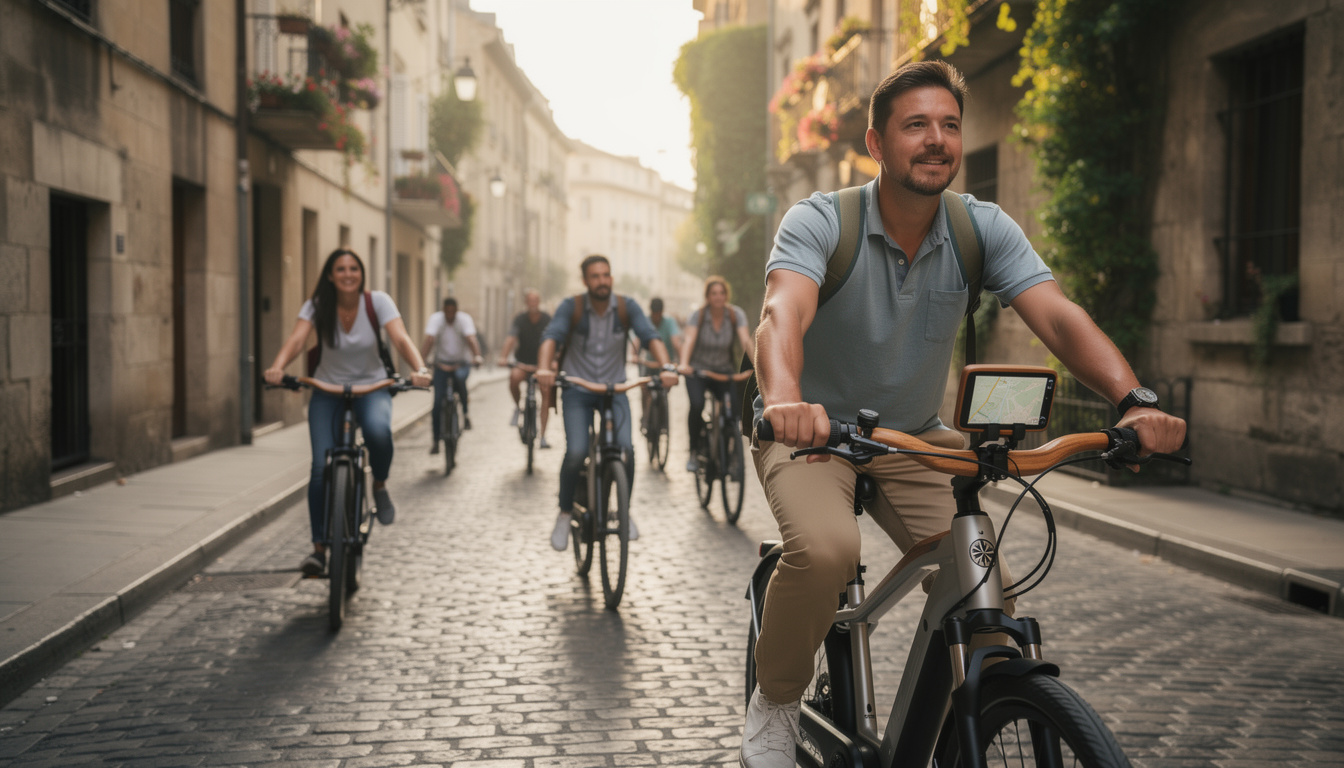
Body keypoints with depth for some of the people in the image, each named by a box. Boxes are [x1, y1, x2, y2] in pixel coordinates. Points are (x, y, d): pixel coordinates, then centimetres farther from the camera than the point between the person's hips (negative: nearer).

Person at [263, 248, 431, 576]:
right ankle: (319, 547, -2)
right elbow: (297, 339, -25)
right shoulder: (317, 306, -10)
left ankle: (380, 485, -3)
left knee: (378, 431, -35)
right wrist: (277, 367, -46)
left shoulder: (378, 302, -11)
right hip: (327, 390, 1)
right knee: (321, 466, -13)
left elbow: (401, 338, -24)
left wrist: (419, 369, -44)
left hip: (372, 387, -1)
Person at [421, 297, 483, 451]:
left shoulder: (464, 319, -12)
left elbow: (471, 339, -27)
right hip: (441, 364, 0)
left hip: (461, 363, 0)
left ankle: (465, 413, -13)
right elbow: (428, 340, -25)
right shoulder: (435, 319, -12)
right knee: (438, 402, -8)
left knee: (460, 377, -35)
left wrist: (477, 356, -45)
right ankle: (436, 441, 3)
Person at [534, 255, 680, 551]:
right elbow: (551, 336, -26)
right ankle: (564, 515, 4)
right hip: (577, 390, -1)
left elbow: (650, 335, -18)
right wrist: (544, 368, -45)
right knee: (576, 453, -18)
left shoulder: (627, 307, -8)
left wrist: (667, 367, -36)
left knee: (625, 449, -16)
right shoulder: (571, 307, -12)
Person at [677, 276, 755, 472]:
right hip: (698, 370, -2)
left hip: (724, 371, 2)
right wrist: (684, 364, -44)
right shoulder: (697, 316, -11)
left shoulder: (736, 314, -7)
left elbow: (746, 340, -17)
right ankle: (695, 452, -11)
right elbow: (689, 339, -26)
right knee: (697, 405, -27)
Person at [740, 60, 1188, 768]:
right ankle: (774, 700, -5)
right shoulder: (819, 221, -18)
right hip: (813, 432, -3)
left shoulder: (984, 229, -9)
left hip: (915, 439, 4)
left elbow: (1059, 317, -22)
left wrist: (1133, 402, -40)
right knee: (826, 550, -33)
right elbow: (783, 313, -37)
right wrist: (785, 398, -60)